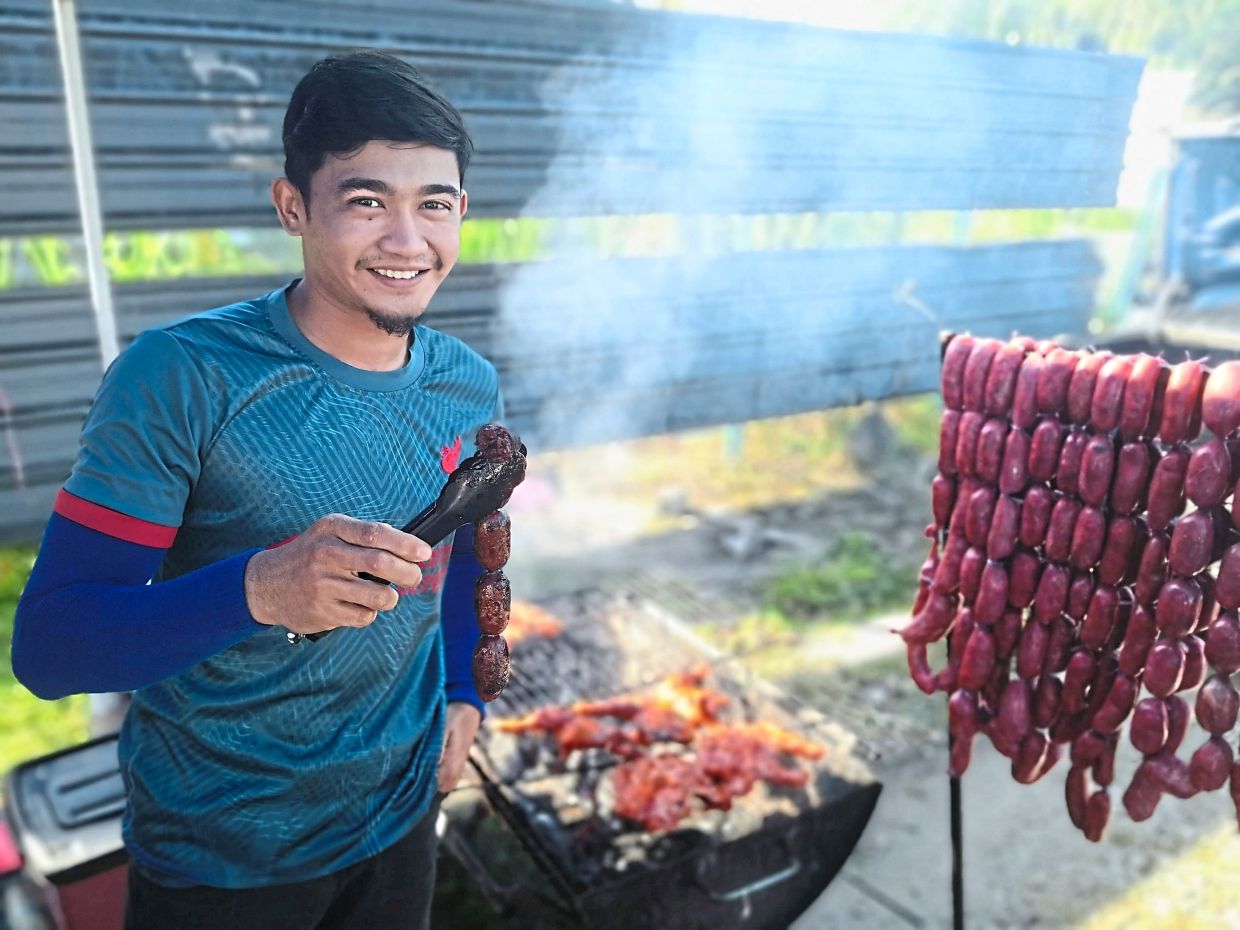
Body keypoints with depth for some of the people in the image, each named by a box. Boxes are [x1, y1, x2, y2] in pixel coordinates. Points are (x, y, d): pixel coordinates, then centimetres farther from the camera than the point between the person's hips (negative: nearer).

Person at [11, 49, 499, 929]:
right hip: (215, 858, -3)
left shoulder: (470, 387, -6)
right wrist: (255, 589, -38)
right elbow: (49, 644, -22)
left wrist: (464, 693, 2)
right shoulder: (179, 378, -21)